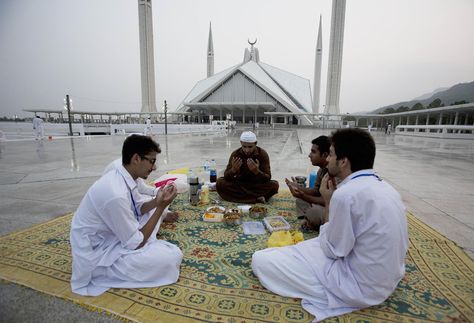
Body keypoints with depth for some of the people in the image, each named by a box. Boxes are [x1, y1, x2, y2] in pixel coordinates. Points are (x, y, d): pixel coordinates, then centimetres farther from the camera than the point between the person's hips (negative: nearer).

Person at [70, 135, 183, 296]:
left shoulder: (121, 176, -8)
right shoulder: (116, 194, -35)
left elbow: (138, 208, 9)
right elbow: (136, 244, -24)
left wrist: (157, 201, -11)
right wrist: (161, 207, -23)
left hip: (111, 235, 9)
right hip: (97, 254, -8)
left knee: (154, 206, 10)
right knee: (173, 257, -19)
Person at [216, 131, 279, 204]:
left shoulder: (262, 154, -14)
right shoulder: (235, 154, -11)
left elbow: (268, 178, -17)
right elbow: (226, 176, -13)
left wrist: (257, 171, -38)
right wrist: (233, 170, -36)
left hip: (257, 185, -1)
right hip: (239, 184, 2)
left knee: (274, 185, -27)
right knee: (220, 182, -25)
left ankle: (240, 196, -24)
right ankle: (257, 198, -27)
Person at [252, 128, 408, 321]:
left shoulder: (346, 194, -28)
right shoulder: (383, 186, 1)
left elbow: (332, 250, -16)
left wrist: (328, 202, -11)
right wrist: (334, 201, 5)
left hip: (361, 285, -8)